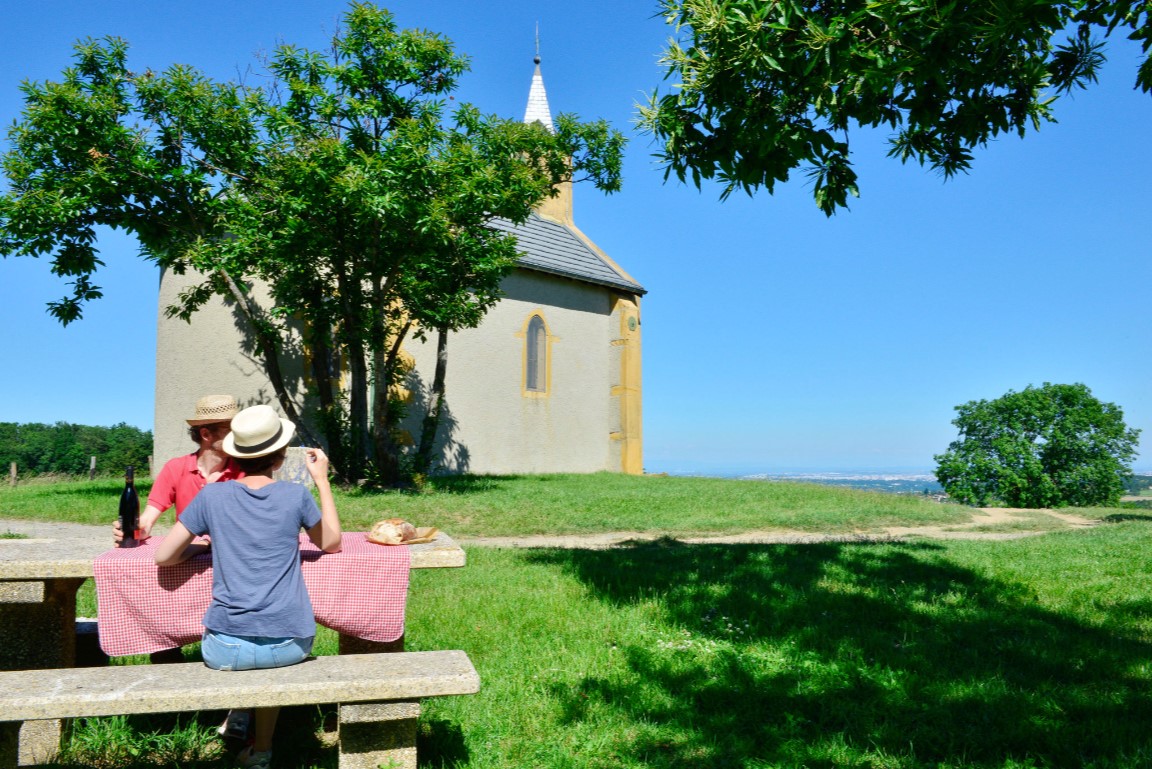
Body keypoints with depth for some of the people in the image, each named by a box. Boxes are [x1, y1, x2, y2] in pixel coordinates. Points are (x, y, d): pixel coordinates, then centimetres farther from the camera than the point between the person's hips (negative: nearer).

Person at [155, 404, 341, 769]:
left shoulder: (212, 496, -3)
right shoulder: (296, 495, -4)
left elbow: (163, 556, 2)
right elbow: (331, 543, 12)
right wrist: (322, 481, 12)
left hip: (227, 649, 0)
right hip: (290, 644, 0)